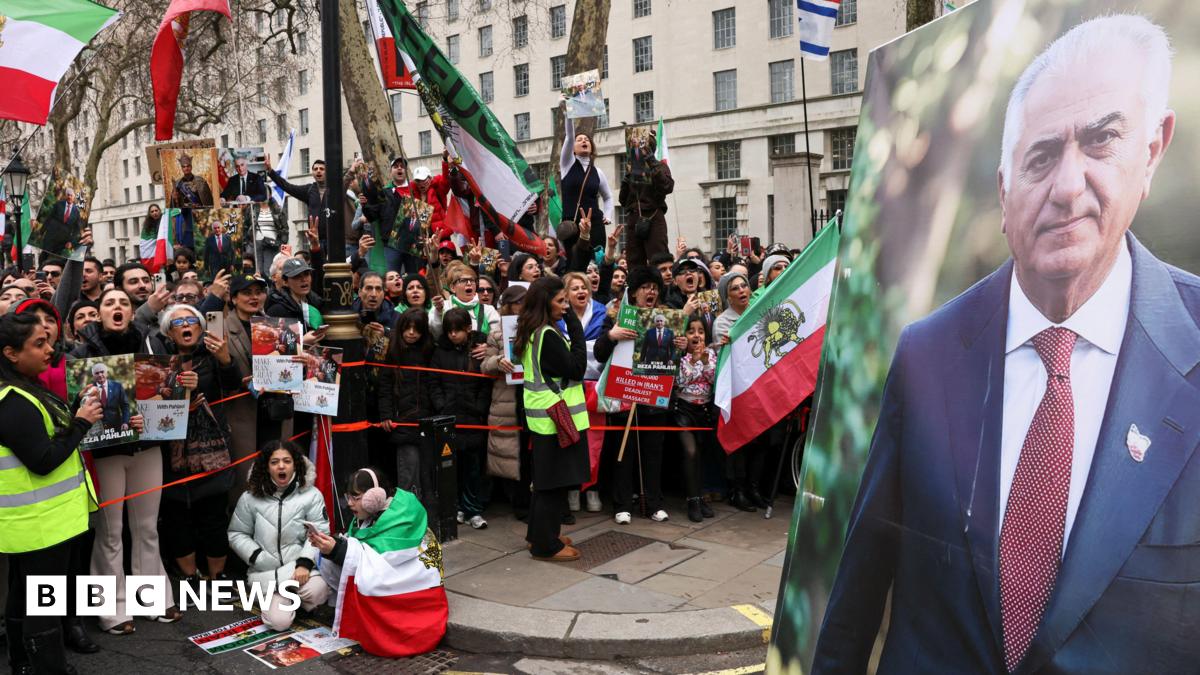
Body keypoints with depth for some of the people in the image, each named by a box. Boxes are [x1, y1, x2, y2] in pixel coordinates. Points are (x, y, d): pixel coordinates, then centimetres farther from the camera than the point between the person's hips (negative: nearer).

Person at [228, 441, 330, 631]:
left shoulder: (311, 495, -4)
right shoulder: (250, 498, 1)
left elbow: (319, 533, -7)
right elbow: (237, 534, 8)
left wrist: (305, 563, -21)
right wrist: (258, 557, -8)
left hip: (300, 568, 0)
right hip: (266, 573, 1)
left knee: (316, 592, -32)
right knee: (279, 621, -19)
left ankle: (297, 598, 6)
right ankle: (272, 600, 18)